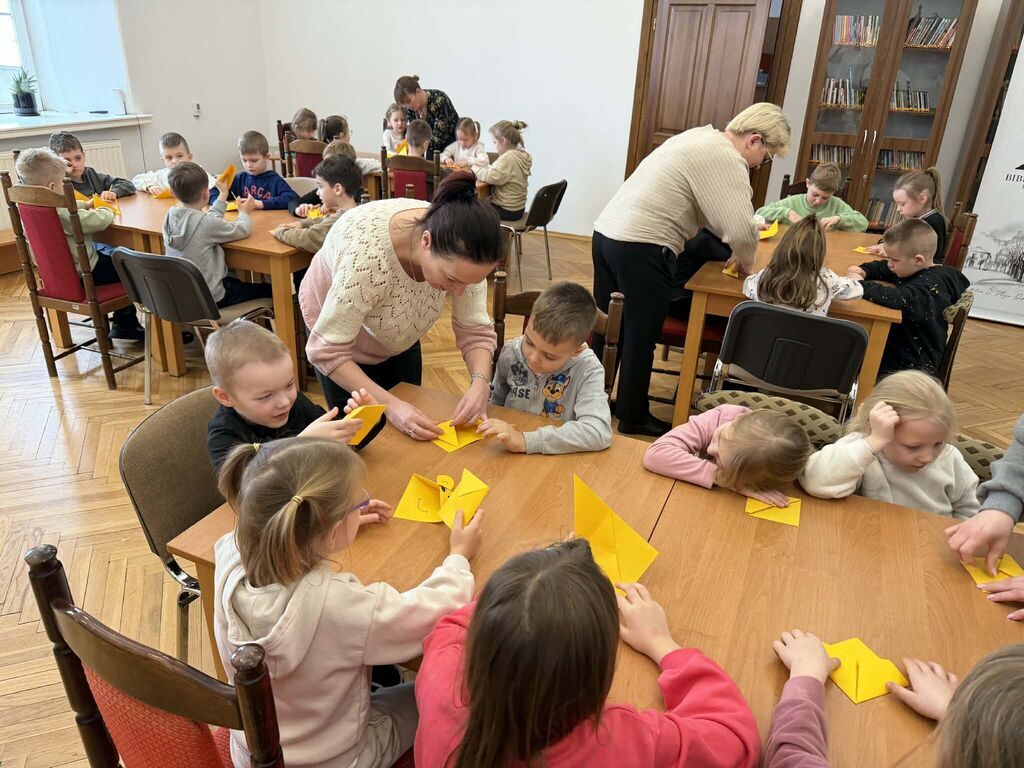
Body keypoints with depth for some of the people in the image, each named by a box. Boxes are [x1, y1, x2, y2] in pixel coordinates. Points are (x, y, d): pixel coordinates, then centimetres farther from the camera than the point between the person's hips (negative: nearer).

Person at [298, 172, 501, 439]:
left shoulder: (460, 253, -31)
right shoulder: (366, 257, -44)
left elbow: (475, 329, -21)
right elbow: (328, 351, -35)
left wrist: (480, 383, -39)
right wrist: (390, 403, -43)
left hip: (399, 334, 4)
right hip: (334, 324, -4)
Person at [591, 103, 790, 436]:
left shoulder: (700, 138, 20)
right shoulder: (726, 159, -11)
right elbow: (740, 229, -18)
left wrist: (734, 252, 16)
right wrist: (746, 260, 2)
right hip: (641, 250, -9)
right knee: (640, 340, 5)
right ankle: (633, 418, 20)